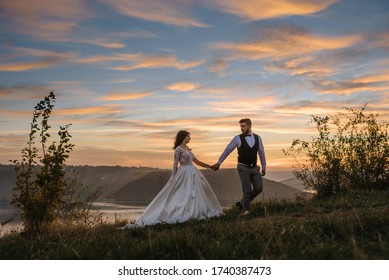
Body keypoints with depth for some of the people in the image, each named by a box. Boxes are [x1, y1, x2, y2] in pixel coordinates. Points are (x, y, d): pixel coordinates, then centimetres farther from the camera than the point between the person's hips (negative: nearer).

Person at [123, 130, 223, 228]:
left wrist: (210, 166, 20)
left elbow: (197, 161, 20)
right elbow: (175, 164, -11)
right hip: (184, 174, -9)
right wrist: (173, 178, -15)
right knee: (181, 195, -10)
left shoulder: (187, 148, 16)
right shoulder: (178, 149, -9)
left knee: (197, 193, 8)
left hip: (192, 173, 9)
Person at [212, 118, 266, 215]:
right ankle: (245, 209, 14)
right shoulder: (237, 138, -6)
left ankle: (242, 203, 16)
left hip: (254, 168, 4)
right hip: (243, 168, -4)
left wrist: (264, 167, 13)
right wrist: (218, 163, -2)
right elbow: (227, 150, -2)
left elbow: (261, 153, 12)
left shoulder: (257, 138, 4)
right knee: (247, 190, -6)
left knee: (259, 188, -4)